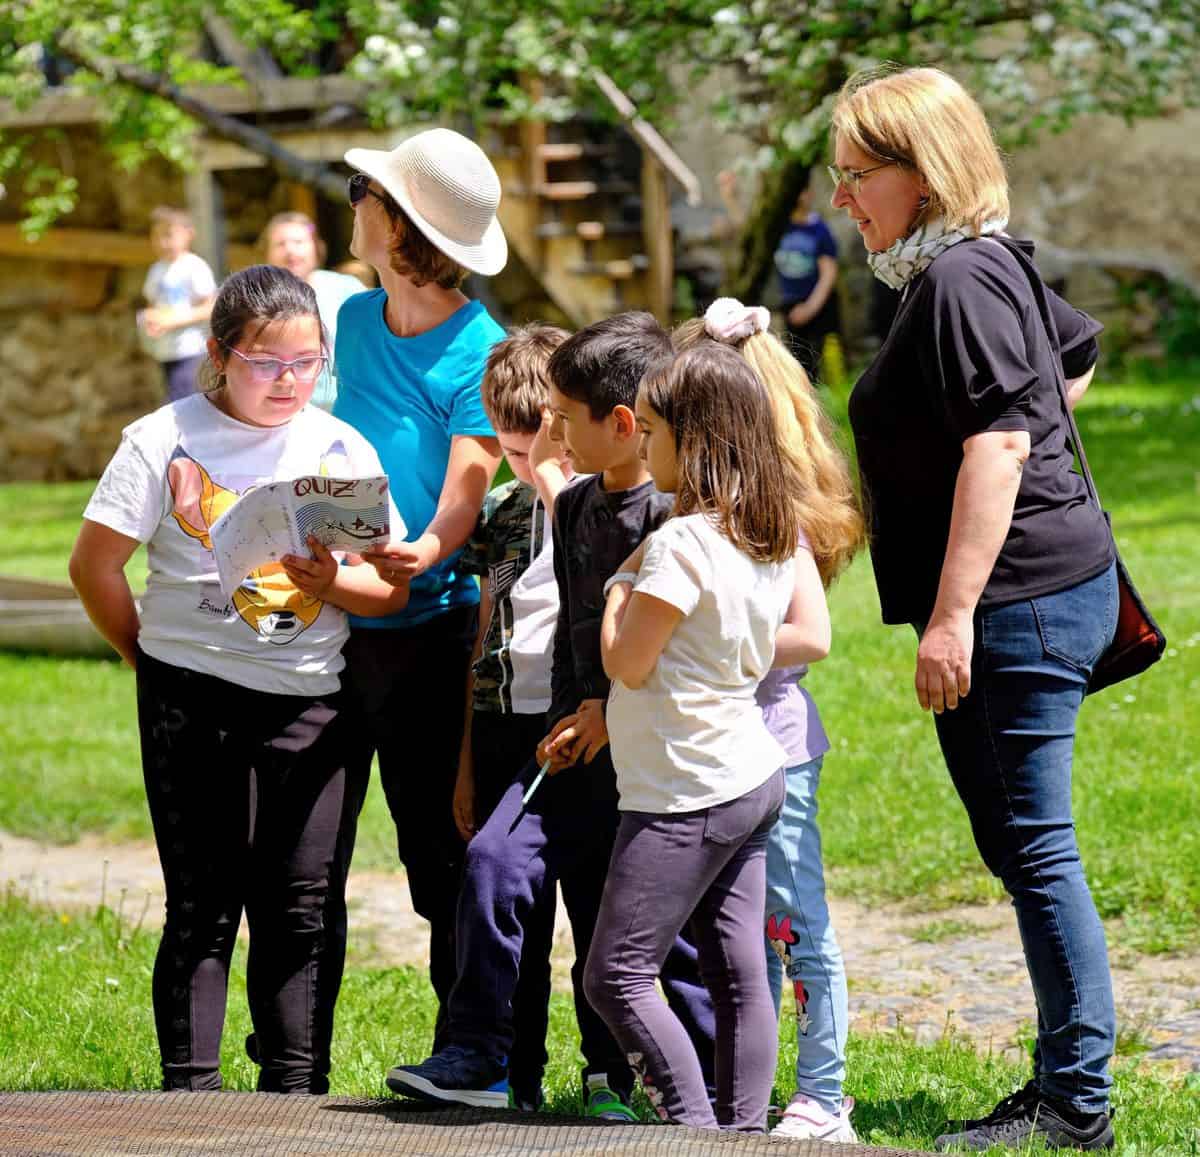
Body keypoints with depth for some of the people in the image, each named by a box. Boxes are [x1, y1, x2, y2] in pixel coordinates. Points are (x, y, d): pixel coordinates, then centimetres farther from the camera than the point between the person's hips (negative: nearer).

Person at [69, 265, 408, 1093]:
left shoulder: (344, 451, 6)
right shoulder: (166, 440, -2)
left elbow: (392, 589, 5)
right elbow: (95, 566, 0)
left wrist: (331, 582, -15)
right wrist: (153, 660, 5)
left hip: (310, 704, 2)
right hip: (195, 704, -2)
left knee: (303, 904, 3)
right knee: (203, 904, 2)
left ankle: (296, 1088, 12)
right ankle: (190, 1088, 9)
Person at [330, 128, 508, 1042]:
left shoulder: (480, 351, -9)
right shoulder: (354, 320, 10)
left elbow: (468, 482, -16)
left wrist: (425, 552, -35)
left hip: (426, 624, -5)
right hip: (329, 619, 5)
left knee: (437, 847, 1)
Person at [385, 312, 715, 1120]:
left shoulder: (674, 514, -15)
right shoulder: (574, 508, 12)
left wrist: (615, 712, -16)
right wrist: (567, 721, 7)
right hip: (583, 742, 7)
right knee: (496, 858, -7)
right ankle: (477, 1057, -1)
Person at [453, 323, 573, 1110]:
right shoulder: (500, 511, 10)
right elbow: (485, 638, 14)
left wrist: (555, 485, -20)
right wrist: (468, 762, 15)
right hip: (503, 728, 5)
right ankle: (512, 1081, 16)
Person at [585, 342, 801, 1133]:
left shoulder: (680, 544, -20)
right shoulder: (779, 534, 7)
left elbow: (625, 661, -17)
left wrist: (625, 579, -3)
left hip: (685, 794, -9)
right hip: (752, 775, 9)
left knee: (616, 977, -3)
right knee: (739, 973, 9)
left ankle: (696, 1130, -6)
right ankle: (745, 1129, 12)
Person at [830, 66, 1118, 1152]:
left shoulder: (962, 279, -14)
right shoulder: (981, 270, 17)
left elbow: (997, 445, -22)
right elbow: (1079, 351, 34)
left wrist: (952, 617, -24)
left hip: (1021, 597, -11)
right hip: (1036, 594, 11)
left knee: (1035, 847, -7)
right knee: (1019, 848, 12)